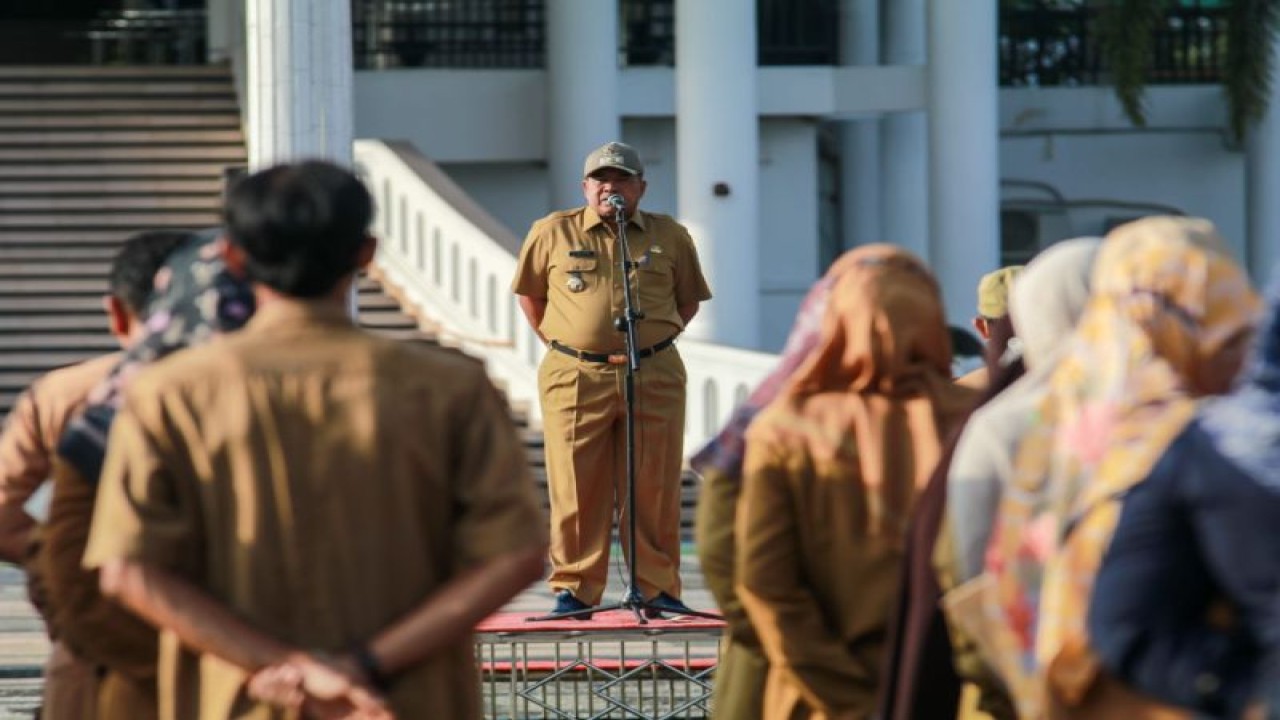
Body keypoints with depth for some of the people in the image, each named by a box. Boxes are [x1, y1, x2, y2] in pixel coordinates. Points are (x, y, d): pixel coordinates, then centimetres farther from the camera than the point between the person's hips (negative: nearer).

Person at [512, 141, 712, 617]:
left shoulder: (669, 237, 9)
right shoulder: (552, 233, 6)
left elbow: (689, 298, 20)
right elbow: (529, 292, 18)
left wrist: (656, 341, 10)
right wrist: (556, 340, 10)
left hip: (654, 378, 1)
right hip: (575, 377, -1)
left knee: (654, 488, 2)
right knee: (575, 489, -1)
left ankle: (658, 587, 9)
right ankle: (574, 587, 7)